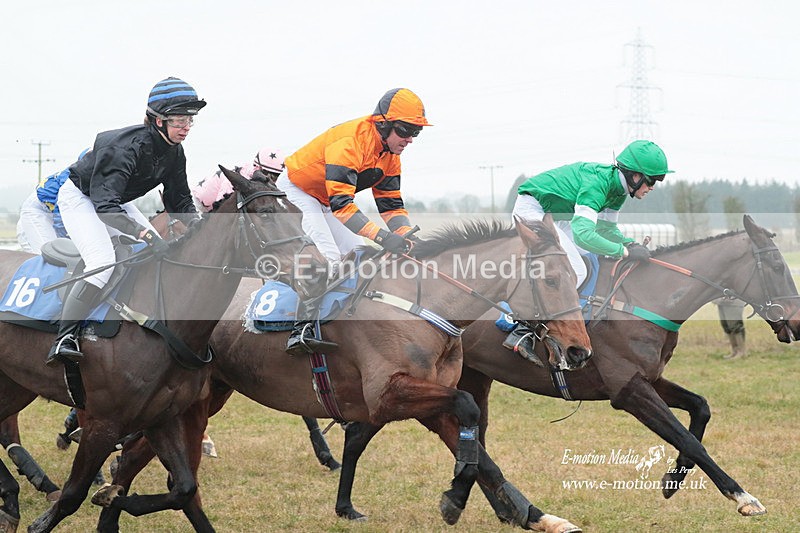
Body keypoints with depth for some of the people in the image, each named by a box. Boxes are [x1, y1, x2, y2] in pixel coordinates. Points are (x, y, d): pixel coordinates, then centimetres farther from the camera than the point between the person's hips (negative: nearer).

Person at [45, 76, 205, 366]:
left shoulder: (174, 152, -9)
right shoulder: (127, 146, -35)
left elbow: (180, 201, 3)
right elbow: (105, 206, -42)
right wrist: (148, 236, -51)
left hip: (117, 202, 9)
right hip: (80, 197, -9)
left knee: (165, 255, 1)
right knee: (103, 262, -30)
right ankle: (64, 339, -30)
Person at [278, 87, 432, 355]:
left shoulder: (389, 153, -5)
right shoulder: (350, 141, -35)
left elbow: (391, 203, -1)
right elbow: (341, 202, -42)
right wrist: (382, 236, -49)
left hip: (324, 202, 10)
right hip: (296, 190, -10)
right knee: (327, 256, -28)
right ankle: (302, 328, -31)